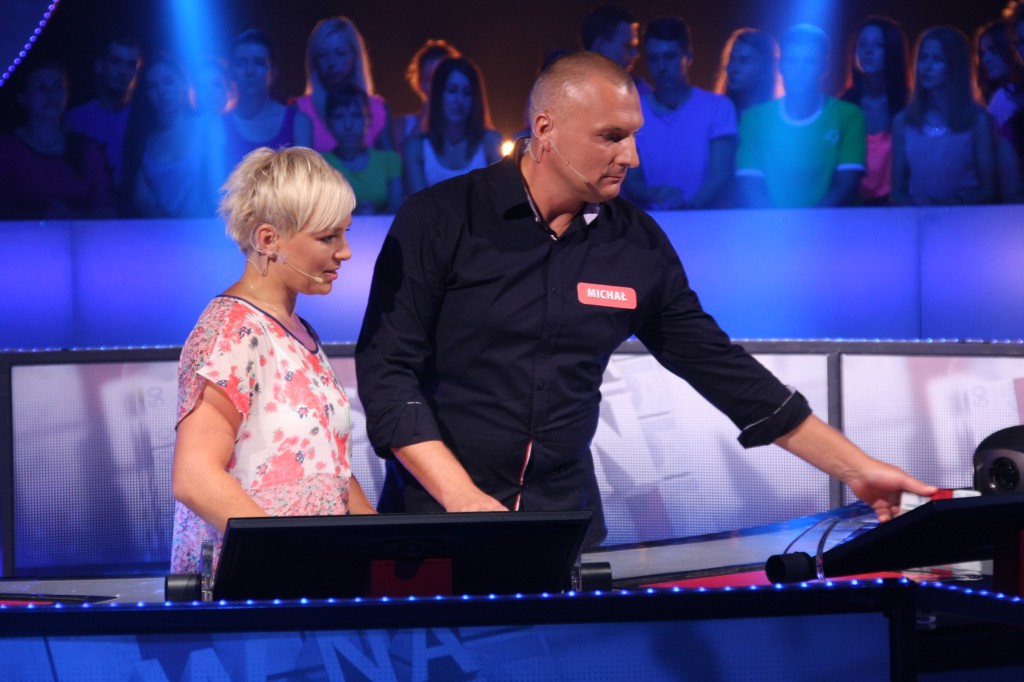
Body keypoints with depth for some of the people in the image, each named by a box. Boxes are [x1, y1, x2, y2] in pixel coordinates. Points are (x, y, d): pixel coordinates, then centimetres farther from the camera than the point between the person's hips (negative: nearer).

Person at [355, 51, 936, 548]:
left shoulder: (637, 243, 3)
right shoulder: (440, 220, -8)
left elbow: (721, 367, 9)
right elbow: (387, 370, -9)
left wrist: (857, 467, 7)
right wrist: (462, 497, -20)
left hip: (566, 520, 3)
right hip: (436, 519, -3)